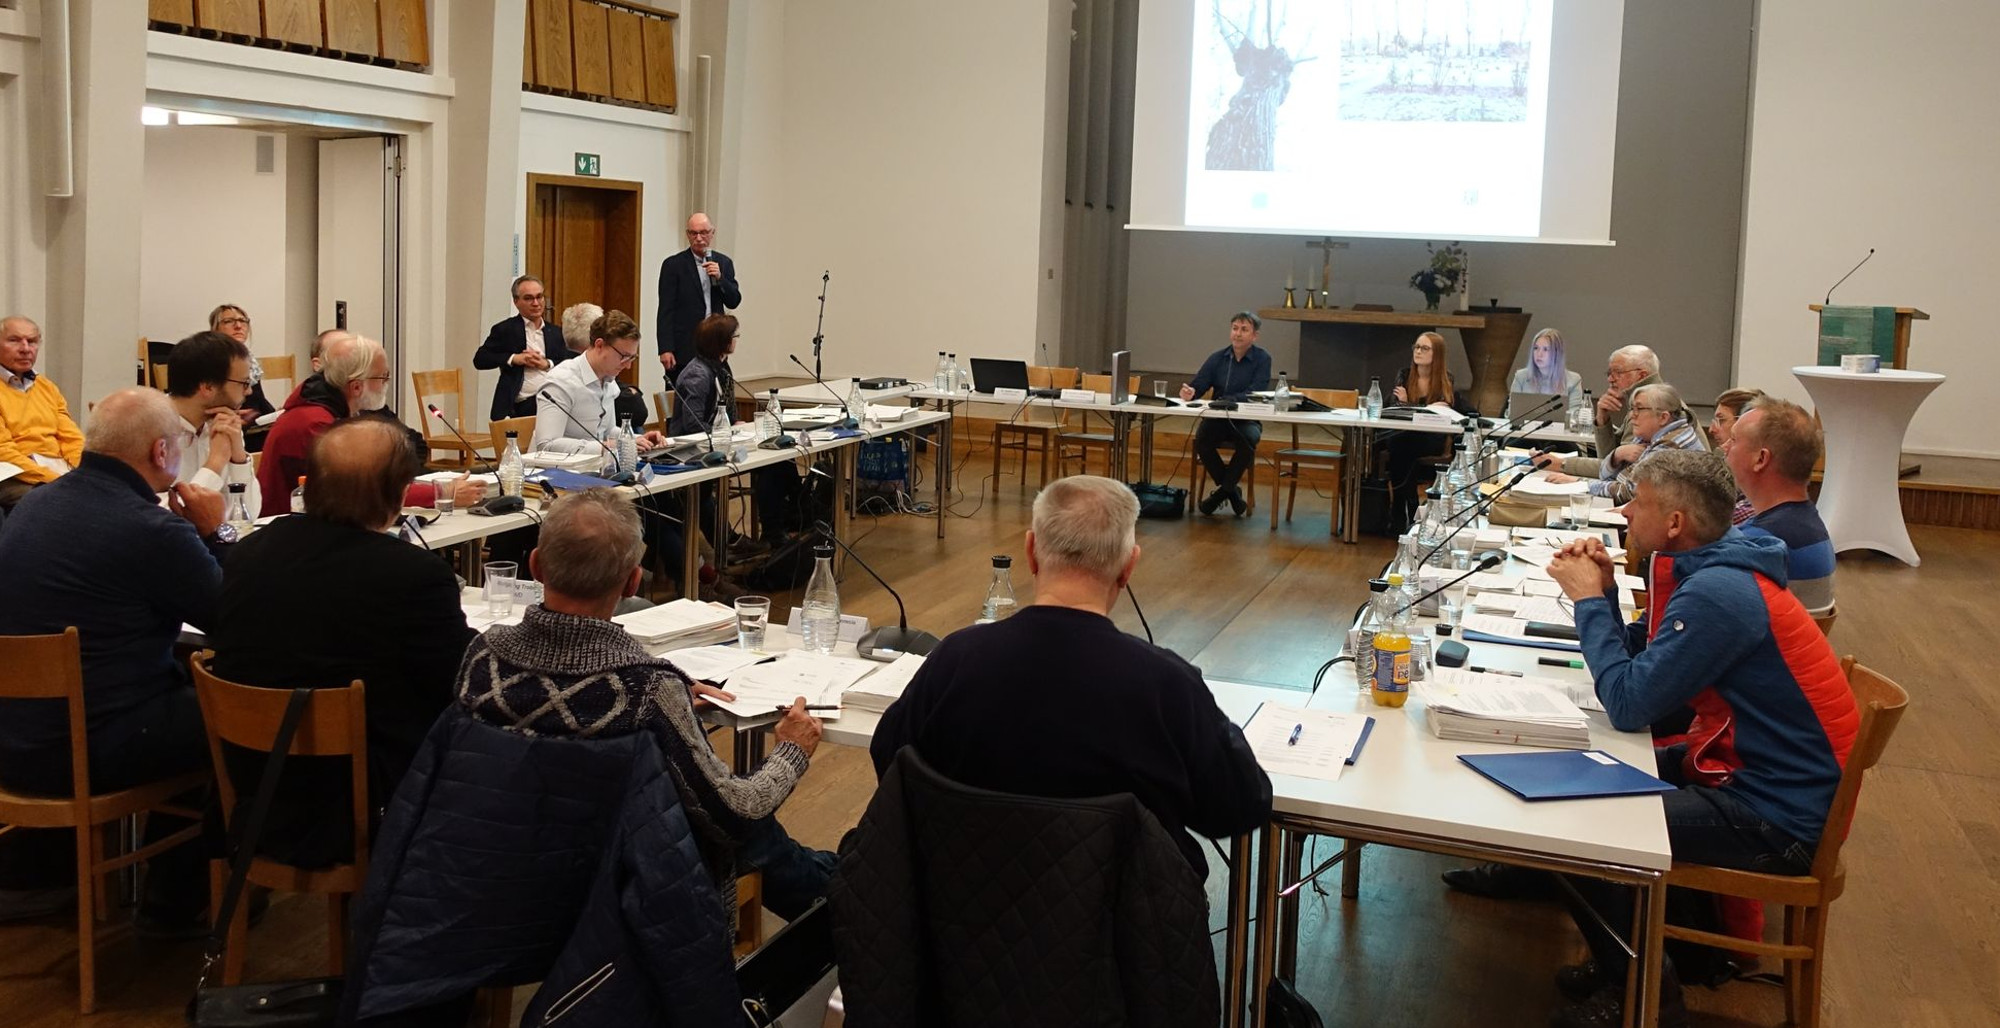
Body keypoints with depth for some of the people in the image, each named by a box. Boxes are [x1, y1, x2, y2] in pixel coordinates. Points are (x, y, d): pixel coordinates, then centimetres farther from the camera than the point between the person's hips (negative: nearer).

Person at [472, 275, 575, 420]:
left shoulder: (556, 332, 17)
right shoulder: (505, 329, 10)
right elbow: (479, 360, 3)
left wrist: (547, 364, -7)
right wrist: (514, 358, -7)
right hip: (522, 407, -3)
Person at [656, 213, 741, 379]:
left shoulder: (723, 263, 11)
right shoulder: (673, 265, -1)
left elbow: (734, 302, 8)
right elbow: (666, 310, -4)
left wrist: (719, 278, -10)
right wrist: (665, 349, -11)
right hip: (684, 348, -3)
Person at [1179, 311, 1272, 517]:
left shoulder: (1262, 358, -3)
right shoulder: (1218, 358, 6)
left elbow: (1254, 394, -14)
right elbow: (1199, 384, -2)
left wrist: (1226, 400, -28)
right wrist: (1189, 392, -27)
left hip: (1247, 420, -2)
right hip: (1218, 419, 2)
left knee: (1249, 439, -35)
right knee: (1201, 438, -29)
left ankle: (1224, 489, -13)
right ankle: (1231, 491, -9)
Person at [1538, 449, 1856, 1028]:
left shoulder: (1715, 593, -26)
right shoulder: (1710, 569, 5)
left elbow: (1628, 704, -24)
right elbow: (1638, 658, 13)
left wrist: (1589, 600, -14)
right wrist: (1602, 592, -3)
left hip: (1780, 817, -10)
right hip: (1751, 768, 10)